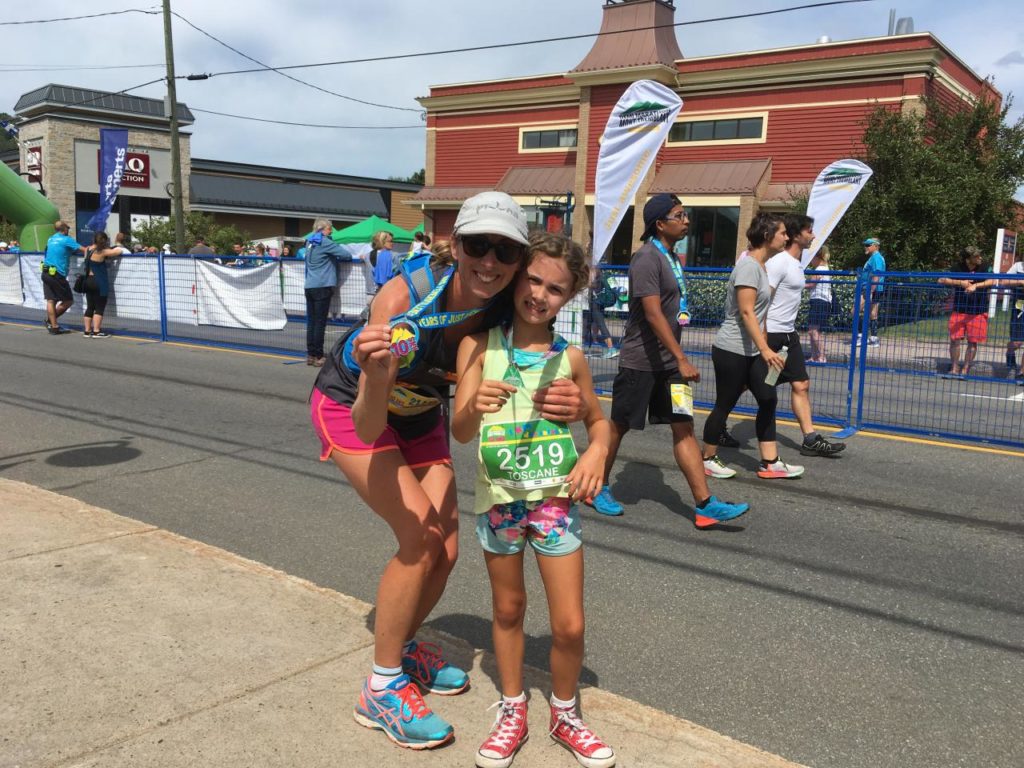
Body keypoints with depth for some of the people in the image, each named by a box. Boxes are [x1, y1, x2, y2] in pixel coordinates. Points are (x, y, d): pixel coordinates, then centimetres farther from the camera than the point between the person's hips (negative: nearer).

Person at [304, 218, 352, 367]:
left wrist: (334, 257, 17)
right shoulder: (324, 242, -8)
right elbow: (346, 255, -12)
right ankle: (318, 356, -2)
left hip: (309, 286, 7)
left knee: (311, 321, 9)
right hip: (322, 286, -7)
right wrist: (350, 257, 11)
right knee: (320, 322, -4)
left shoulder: (310, 242, 16)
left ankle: (310, 355, 11)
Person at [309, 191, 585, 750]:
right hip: (350, 407, -5)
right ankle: (381, 689, -1)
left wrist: (571, 405, -43)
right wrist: (376, 377, -60)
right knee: (421, 537, -19)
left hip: (419, 417, 5)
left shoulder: (510, 311, -24)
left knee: (445, 552, 3)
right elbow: (367, 427, -38)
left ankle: (402, 649, 31)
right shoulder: (404, 298, -37)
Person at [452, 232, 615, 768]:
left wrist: (597, 450, -9)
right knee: (508, 610, 16)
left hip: (555, 498, 1)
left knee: (570, 625, 3)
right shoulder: (480, 344, -9)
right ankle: (512, 712, 37)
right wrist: (475, 407, -34)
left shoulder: (570, 357, -3)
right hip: (498, 498, -1)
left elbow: (597, 420, 12)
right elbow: (460, 433, -13)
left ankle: (564, 715, 31)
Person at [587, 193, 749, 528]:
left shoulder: (671, 257, 12)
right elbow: (653, 314, -23)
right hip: (641, 362, -8)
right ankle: (599, 488, 25)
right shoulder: (647, 258, -16)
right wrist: (682, 359, -25)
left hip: (668, 362, 8)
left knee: (684, 428, 2)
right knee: (619, 426, 6)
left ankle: (705, 505, 0)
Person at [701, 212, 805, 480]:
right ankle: (708, 460, 16)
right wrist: (765, 349, -30)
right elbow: (746, 313, -24)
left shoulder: (760, 265, 12)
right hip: (732, 351, -10)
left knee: (768, 401, 7)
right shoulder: (748, 266, -17)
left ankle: (770, 463, 12)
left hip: (750, 352, 10)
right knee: (724, 405, 1)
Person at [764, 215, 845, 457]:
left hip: (788, 334, 9)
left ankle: (811, 439, 9)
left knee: (801, 385, 6)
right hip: (770, 334, -9)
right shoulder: (779, 262, -16)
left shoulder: (797, 263, 13)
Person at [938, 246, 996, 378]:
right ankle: (954, 369, 12)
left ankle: (965, 370, 14)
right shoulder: (958, 268, -2)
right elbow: (941, 280, -6)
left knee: (972, 342, 3)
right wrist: (960, 282, -17)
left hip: (978, 312, 0)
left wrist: (975, 285, -30)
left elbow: (992, 281, -17)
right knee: (954, 339, -1)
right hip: (959, 310, 1)